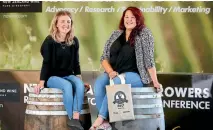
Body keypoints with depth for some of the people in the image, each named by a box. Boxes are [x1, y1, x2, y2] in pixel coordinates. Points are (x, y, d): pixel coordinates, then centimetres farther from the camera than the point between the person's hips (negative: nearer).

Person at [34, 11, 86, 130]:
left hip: (68, 75, 4)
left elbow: (76, 63, 10)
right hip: (52, 76, -4)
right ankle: (71, 119, -28)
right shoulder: (49, 41, -8)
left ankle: (76, 119, -37)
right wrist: (42, 82, -13)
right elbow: (46, 63, -9)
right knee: (68, 86, -35)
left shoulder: (74, 41, 4)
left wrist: (80, 79, 5)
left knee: (80, 84, -30)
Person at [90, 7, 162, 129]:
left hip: (135, 75, -4)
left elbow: (149, 58, -8)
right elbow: (104, 57, 10)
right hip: (114, 74, 4)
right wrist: (110, 71, -9)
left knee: (115, 83, -35)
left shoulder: (144, 33, -1)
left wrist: (155, 81, -13)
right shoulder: (116, 34, 13)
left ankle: (100, 118, -28)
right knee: (98, 83, -28)